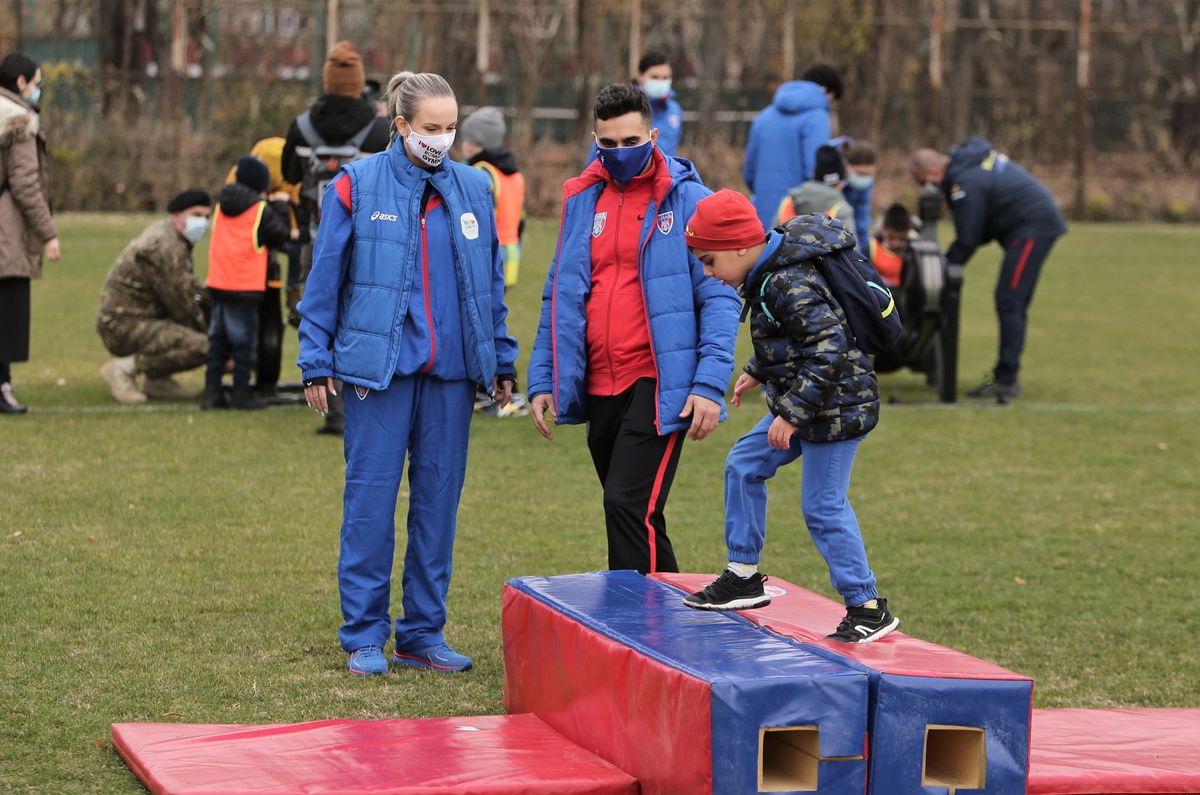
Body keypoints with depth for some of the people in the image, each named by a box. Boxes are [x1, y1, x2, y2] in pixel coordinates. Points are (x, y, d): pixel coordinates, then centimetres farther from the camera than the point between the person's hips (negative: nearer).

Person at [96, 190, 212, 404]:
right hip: (124, 326, -11)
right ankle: (125, 368, -11)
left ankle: (158, 379, 12)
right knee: (201, 347, -28)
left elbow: (190, 288, 22)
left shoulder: (164, 232, 12)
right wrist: (208, 335, -3)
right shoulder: (164, 249, -21)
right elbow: (182, 307, -17)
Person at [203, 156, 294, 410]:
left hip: (218, 284, 6)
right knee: (244, 341, 1)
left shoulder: (221, 205, 10)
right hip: (245, 287, -6)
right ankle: (240, 392, 2)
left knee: (218, 339, 12)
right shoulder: (261, 210, -10)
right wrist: (282, 206, 7)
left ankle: (212, 390, 9)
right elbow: (281, 236, -6)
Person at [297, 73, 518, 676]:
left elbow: (491, 283, 16)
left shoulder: (473, 189, 10)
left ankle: (423, 633, 16)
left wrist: (502, 362, 14)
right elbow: (323, 281, 1)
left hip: (451, 374, 4)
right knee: (371, 500, -3)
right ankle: (364, 635, 6)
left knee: (439, 501, 7)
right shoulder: (357, 186, 0)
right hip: (377, 368, -3)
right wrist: (316, 363, -3)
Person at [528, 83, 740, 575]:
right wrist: (542, 380, 10)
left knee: (630, 506, -17)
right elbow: (560, 298, 17)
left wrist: (710, 385, -15)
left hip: (659, 385, -6)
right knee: (635, 515, 12)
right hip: (599, 386, 6)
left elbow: (719, 298, -6)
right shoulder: (581, 201, 12)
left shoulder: (687, 200, -3)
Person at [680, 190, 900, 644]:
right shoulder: (767, 275, 6)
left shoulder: (791, 284, -25)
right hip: (802, 403, 11)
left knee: (823, 506, -6)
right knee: (743, 467, 15)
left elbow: (828, 349, -30)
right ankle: (743, 577, 24)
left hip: (835, 407, -11)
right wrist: (757, 373, 27)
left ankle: (867, 609, 3)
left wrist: (791, 412, -28)